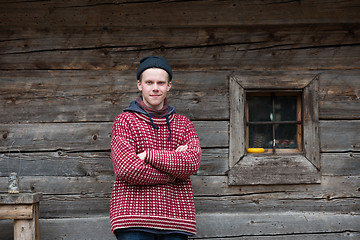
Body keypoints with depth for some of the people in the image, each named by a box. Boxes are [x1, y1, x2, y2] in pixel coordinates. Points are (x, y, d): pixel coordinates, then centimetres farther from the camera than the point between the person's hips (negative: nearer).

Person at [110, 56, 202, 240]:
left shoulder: (184, 124, 16)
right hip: (134, 219, -3)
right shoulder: (124, 121, 7)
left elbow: (192, 163, -3)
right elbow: (127, 169, -8)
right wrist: (173, 172, -4)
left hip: (175, 217, 3)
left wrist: (148, 155, -8)